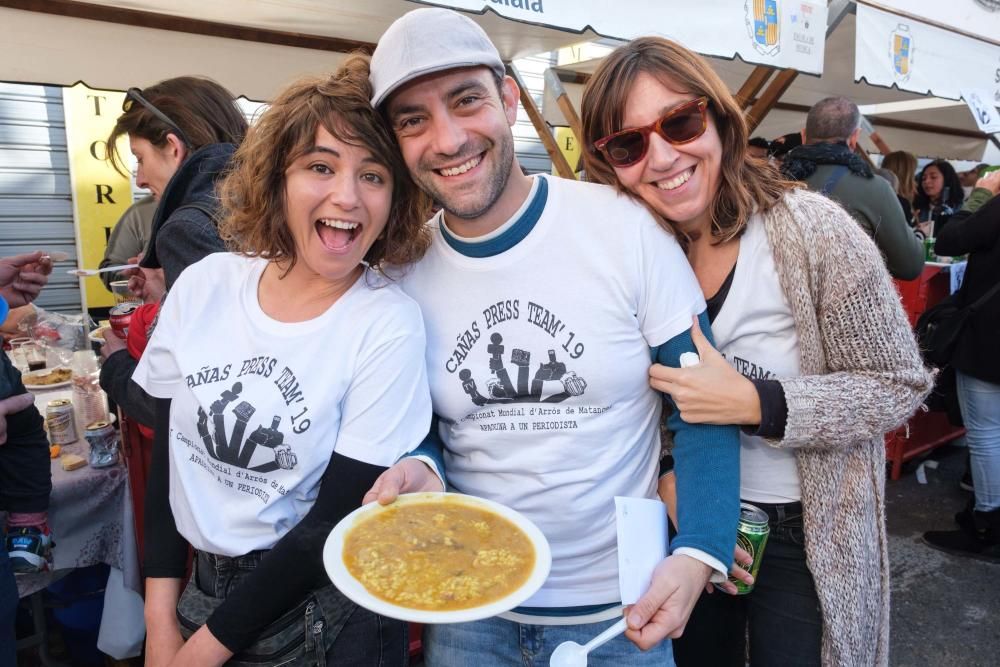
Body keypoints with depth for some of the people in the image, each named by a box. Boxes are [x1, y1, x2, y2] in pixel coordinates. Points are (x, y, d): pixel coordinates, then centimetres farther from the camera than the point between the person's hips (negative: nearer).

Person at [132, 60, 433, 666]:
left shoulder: (389, 325, -20)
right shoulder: (204, 284, -7)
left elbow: (335, 520, -17)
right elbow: (167, 453, 1)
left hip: (322, 614, -4)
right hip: (200, 589, 4)